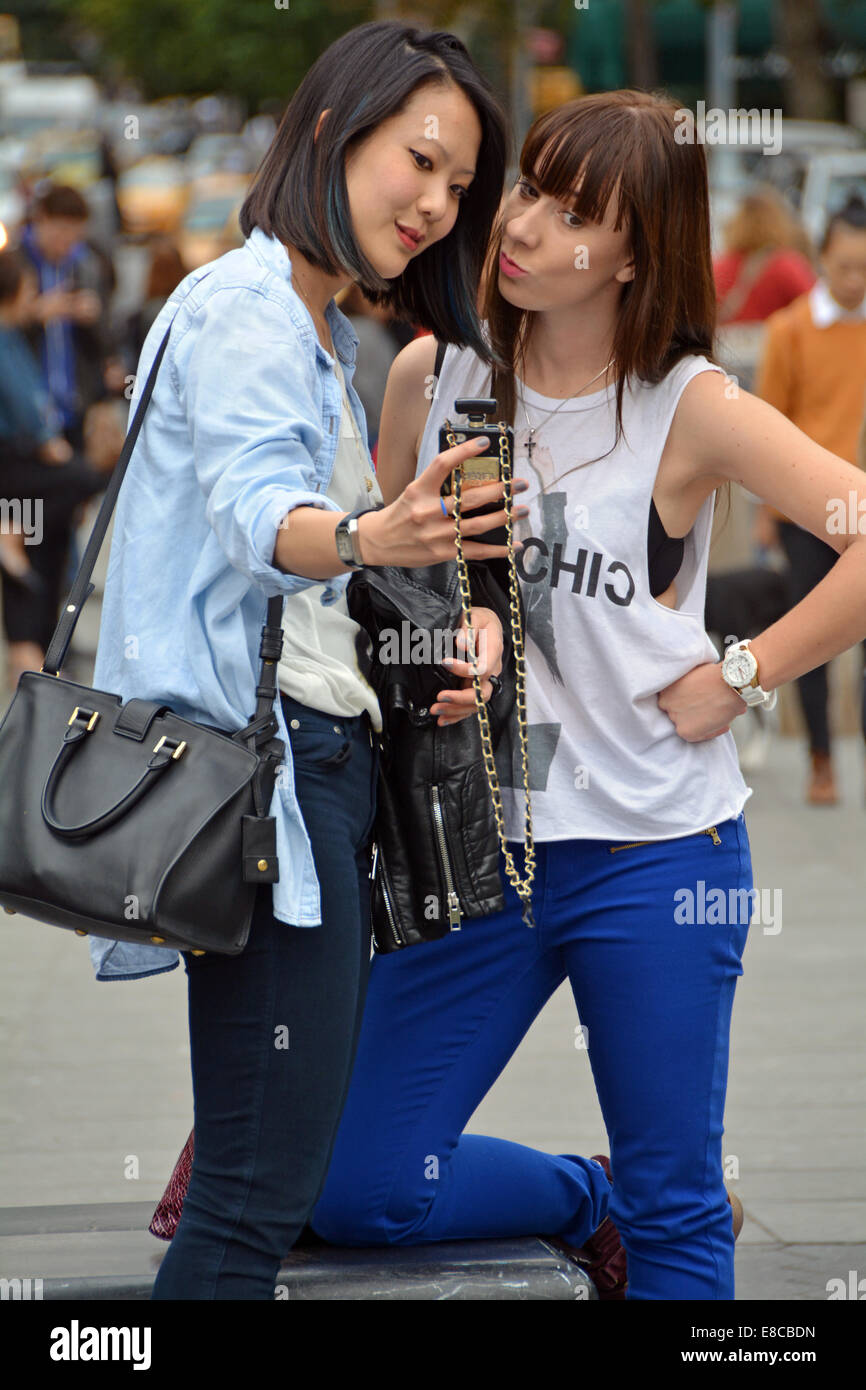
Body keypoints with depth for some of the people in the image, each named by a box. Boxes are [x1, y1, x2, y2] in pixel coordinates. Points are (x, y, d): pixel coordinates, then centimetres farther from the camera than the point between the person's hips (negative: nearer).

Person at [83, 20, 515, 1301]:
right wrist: (367, 541, -48)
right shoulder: (243, 305, -9)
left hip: (325, 761, 10)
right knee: (262, 1193, -14)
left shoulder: (326, 333, 22)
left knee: (279, 1166, 9)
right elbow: (258, 517, -26)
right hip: (262, 757, -10)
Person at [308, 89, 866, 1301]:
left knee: (675, 1210, 4)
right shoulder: (433, 375, 3)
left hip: (653, 851, -4)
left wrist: (740, 678, -14)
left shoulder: (690, 408, -8)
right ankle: (600, 1206, 27)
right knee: (356, 1192, 3)